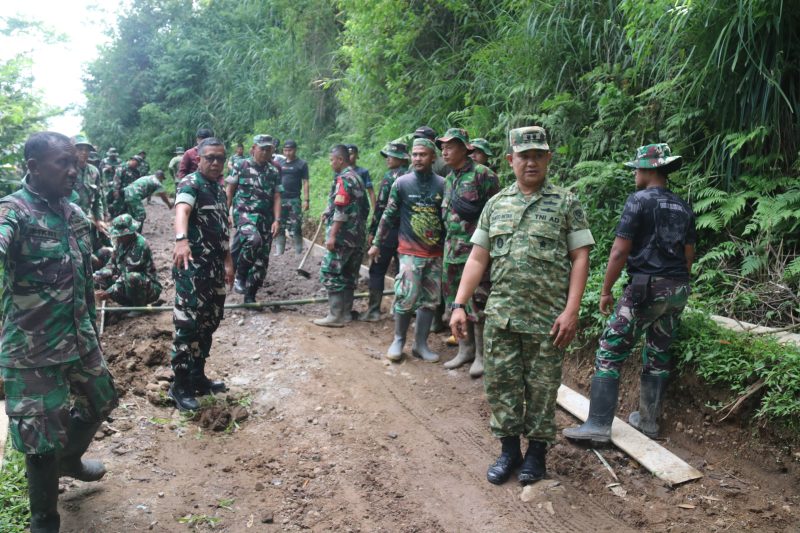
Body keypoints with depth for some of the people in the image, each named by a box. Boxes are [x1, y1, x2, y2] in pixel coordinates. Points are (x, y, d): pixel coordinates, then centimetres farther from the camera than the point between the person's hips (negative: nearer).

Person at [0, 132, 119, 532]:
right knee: (44, 439, 4)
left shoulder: (75, 215, 5)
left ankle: (70, 459, 55)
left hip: (79, 340, 7)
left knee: (100, 402, 25)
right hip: (33, 351, -7)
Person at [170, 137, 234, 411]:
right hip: (192, 267, -9)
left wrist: (228, 260, 22)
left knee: (209, 322, 14)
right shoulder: (190, 184, -12)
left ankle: (197, 377, 27)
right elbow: (181, 211, -34)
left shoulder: (219, 188, 15)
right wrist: (181, 240, -54)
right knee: (189, 324, -6)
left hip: (214, 266, 9)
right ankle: (180, 385, 5)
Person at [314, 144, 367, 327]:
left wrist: (332, 235, -20)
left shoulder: (344, 178, -14)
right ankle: (345, 312, 18)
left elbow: (341, 210, -21)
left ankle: (336, 316, -5)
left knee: (330, 273, -5)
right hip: (356, 235, 10)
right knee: (348, 274, 12)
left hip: (342, 235, -10)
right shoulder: (357, 177, 16)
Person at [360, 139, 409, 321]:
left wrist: (372, 231, -8)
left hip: (389, 230, -6)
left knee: (377, 270, 0)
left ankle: (373, 310, -1)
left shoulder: (390, 176, -10)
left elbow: (381, 206, -13)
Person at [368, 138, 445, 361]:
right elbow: (388, 216, 3)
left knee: (430, 300, 7)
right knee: (407, 298, -8)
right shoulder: (402, 183, -2)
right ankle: (398, 340, 13)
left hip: (436, 253, 3)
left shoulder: (443, 185, 0)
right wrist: (377, 243, 5)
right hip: (410, 252, -2)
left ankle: (420, 344, 20)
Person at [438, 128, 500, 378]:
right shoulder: (449, 179, 14)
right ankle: (465, 349, 26)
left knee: (477, 303, -4)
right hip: (452, 250, 8)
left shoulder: (483, 174, -9)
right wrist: (448, 243, 17)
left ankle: (481, 355, 8)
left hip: (475, 249, -7)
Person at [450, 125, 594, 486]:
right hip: (500, 316, 3)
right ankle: (508, 449, 26)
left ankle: (537, 451, 27)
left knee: (542, 388, 8)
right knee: (501, 383, 9)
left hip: (547, 319, -3)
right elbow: (477, 258, 9)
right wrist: (459, 305, 1)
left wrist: (571, 310, -13)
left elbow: (580, 258, -4)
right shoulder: (495, 205, 10)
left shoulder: (566, 203, 0)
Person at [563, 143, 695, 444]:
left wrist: (606, 291, -6)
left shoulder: (639, 200, -9)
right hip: (678, 291, 8)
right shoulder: (683, 208, 13)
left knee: (610, 352, -4)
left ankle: (598, 425, -7)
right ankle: (648, 421, 25)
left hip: (645, 288, -7)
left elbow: (620, 251, -13)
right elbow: (689, 255, 17)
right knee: (659, 355, 15)